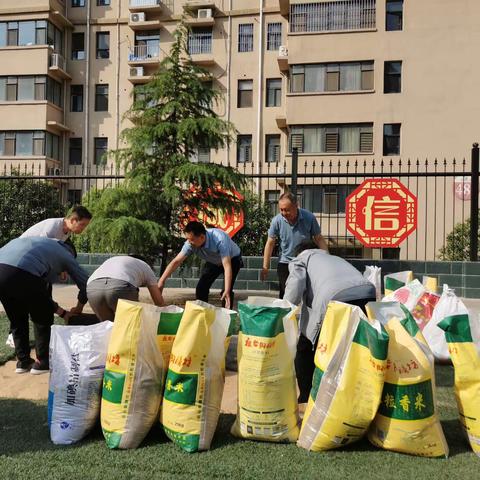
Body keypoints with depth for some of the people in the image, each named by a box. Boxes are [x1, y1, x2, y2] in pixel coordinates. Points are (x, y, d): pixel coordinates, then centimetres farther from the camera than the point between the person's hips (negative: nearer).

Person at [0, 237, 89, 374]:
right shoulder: (65, 254, 26)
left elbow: (42, 292, 43)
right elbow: (85, 283, 24)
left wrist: (62, 313, 47)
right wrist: (79, 308, 43)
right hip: (23, 274, -6)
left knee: (17, 320, 27)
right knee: (43, 319, 17)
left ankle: (23, 361, 32)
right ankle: (42, 362, 22)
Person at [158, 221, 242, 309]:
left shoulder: (220, 240, -42)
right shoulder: (190, 244, -27)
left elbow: (227, 266, -46)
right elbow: (176, 261, -23)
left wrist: (227, 291, -55)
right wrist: (162, 281, -30)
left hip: (232, 259, -5)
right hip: (213, 262, 5)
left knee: (226, 292, -21)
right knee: (201, 288, -5)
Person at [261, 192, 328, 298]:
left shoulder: (309, 218, -15)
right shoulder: (277, 220, -14)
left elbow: (319, 239, -4)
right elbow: (270, 243, -4)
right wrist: (265, 267, -4)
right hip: (285, 263, 0)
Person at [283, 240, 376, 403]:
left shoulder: (299, 259, 25)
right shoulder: (334, 258, 42)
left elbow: (295, 287, 4)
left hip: (335, 299, -6)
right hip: (368, 294, 6)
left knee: (305, 350, 16)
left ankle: (306, 400, 21)